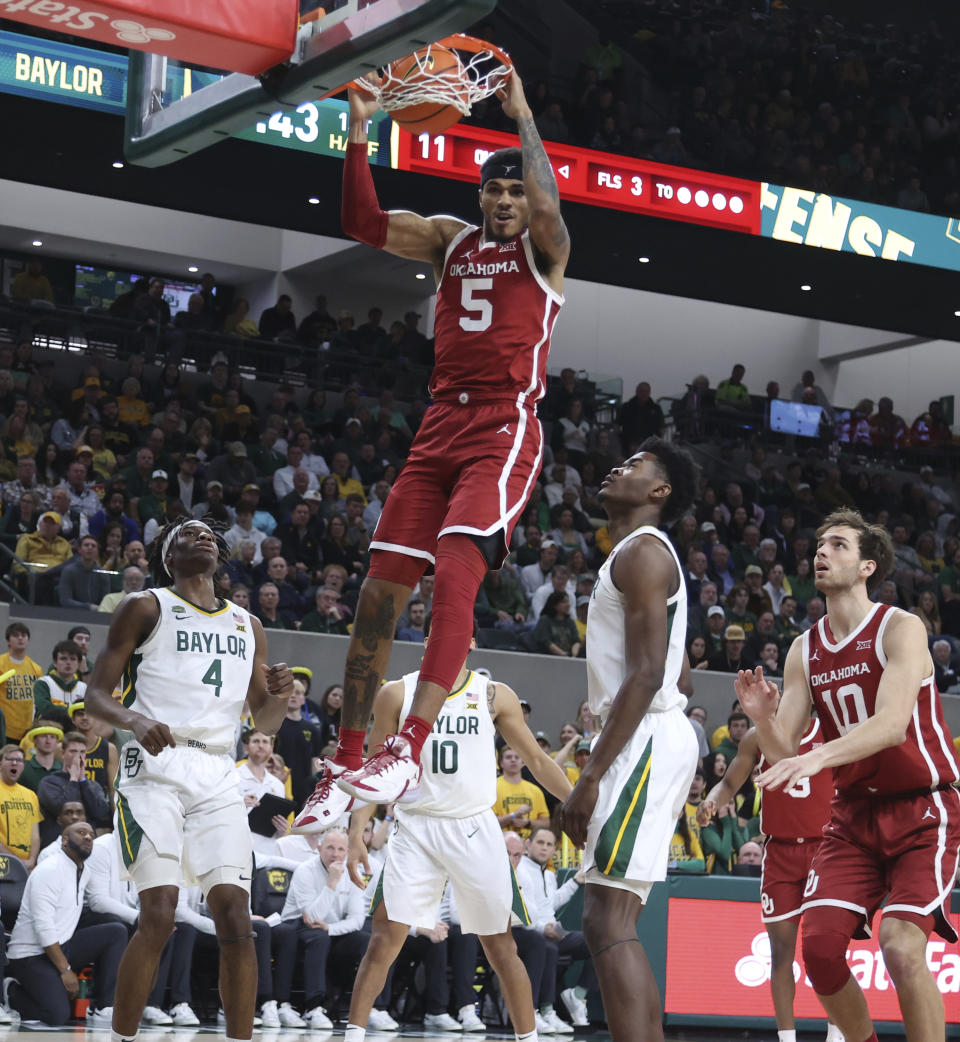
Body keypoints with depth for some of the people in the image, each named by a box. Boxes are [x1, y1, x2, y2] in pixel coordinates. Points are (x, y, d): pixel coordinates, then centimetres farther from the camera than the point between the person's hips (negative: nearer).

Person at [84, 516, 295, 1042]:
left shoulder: (247, 625, 20)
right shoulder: (146, 608, 6)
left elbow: (266, 721, 23)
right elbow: (95, 696, 1)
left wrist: (279, 693, 0)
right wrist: (135, 721, -21)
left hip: (217, 778, 4)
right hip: (155, 768, -4)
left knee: (235, 916, -7)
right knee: (158, 916, -15)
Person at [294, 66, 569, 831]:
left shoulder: (544, 248, 4)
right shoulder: (450, 240, 17)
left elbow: (547, 205, -20)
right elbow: (365, 223, 5)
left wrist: (522, 116, -20)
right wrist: (360, 130, -6)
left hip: (505, 431, -6)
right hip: (441, 429, 6)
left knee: (455, 570, -27)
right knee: (380, 590, 0)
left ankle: (409, 751, -33)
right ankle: (347, 764, 8)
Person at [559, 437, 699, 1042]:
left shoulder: (642, 552, -10)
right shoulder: (644, 555, 22)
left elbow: (647, 674, -20)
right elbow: (678, 674, 27)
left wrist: (591, 776, -23)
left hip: (646, 739, -11)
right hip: (657, 737, 11)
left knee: (609, 924, -16)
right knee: (612, 920, 12)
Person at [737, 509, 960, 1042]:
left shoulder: (900, 628, -12)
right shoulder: (805, 651, 6)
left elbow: (892, 724, -26)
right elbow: (784, 751, 5)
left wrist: (819, 756, -41)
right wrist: (764, 717, -18)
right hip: (855, 815, 6)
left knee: (902, 947, -22)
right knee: (820, 945, -6)